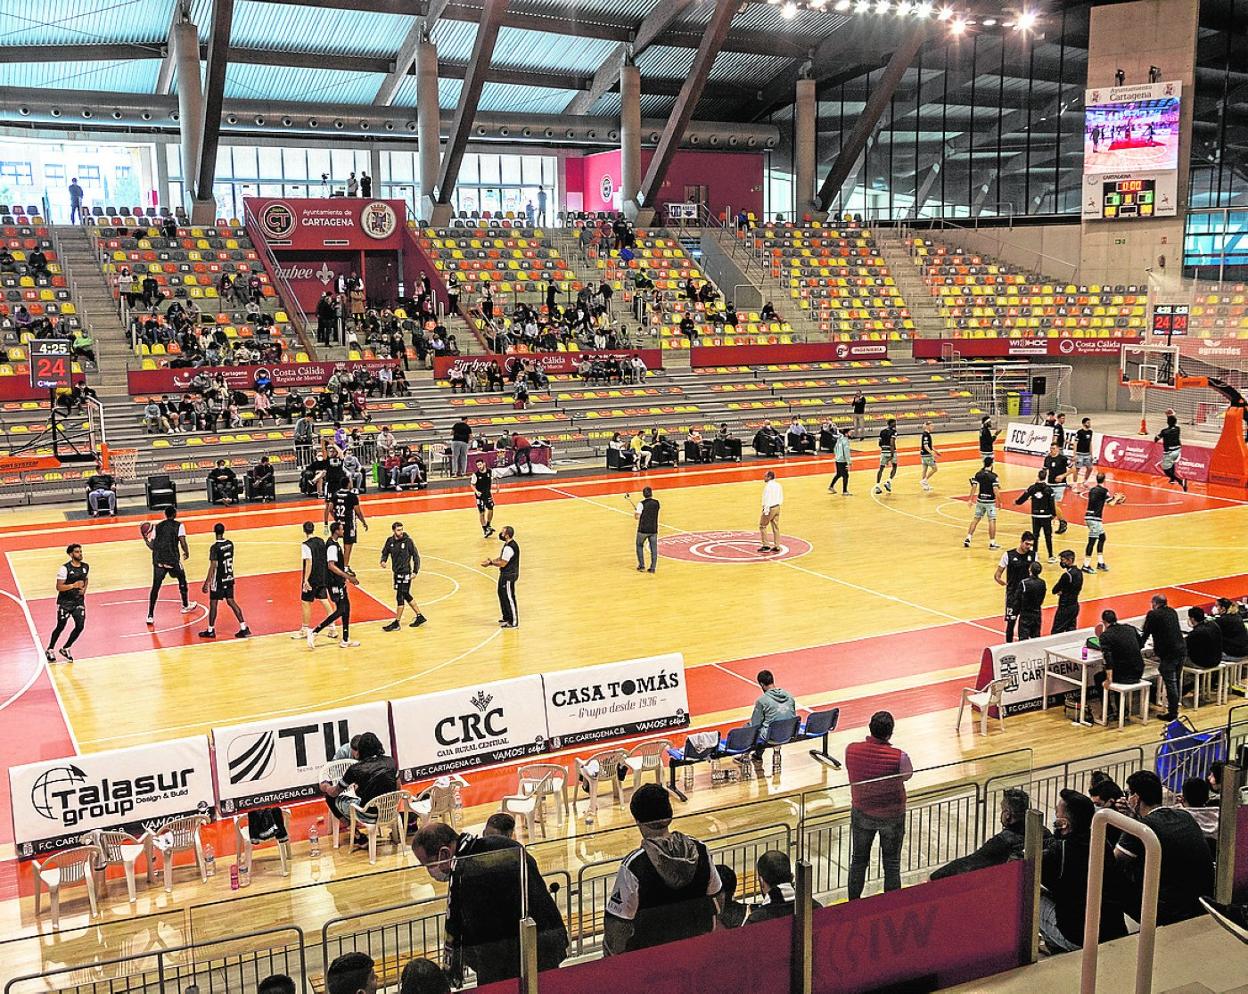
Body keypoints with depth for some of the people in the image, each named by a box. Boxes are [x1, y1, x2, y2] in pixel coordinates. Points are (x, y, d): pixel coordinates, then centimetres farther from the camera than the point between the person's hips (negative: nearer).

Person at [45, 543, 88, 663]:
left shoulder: (85, 567, 2)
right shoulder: (65, 569, -16)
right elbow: (59, 587, -17)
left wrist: (84, 589, 3)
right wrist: (73, 585, -28)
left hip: (79, 601, 5)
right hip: (65, 602, -5)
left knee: (80, 626, -4)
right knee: (61, 627, 3)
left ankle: (65, 649, 15)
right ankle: (49, 650, 23)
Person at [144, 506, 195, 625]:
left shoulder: (157, 526, 12)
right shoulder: (179, 525, 1)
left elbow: (152, 546, 8)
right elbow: (183, 543, -8)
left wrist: (145, 539, 24)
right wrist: (187, 553, 10)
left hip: (158, 560, 3)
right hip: (172, 560, -2)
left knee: (155, 587, 4)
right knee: (182, 579, 23)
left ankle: (150, 616, -3)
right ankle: (186, 606, 37)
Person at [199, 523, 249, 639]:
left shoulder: (215, 547, -19)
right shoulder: (230, 544, 1)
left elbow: (213, 567, -20)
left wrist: (207, 582, -16)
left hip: (219, 580, -7)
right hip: (229, 578, 7)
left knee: (213, 604, 6)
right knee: (231, 601, 12)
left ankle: (210, 631, 15)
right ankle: (244, 628, 7)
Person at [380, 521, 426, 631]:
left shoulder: (408, 541, -12)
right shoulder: (390, 541, 2)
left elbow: (416, 556, -8)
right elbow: (385, 553, 15)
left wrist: (415, 571, -13)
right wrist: (383, 561, -7)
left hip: (405, 573, -7)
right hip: (396, 572, 7)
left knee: (400, 597, -5)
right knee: (406, 595, 16)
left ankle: (397, 623, 2)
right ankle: (420, 617, 29)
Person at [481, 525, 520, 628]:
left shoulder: (509, 548, -26)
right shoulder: (509, 544, 8)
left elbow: (502, 563, -23)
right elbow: (502, 558, 17)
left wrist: (491, 563, -12)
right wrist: (492, 561, 4)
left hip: (508, 576, -11)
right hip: (506, 574, 11)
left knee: (509, 598, -2)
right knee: (502, 594, 21)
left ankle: (514, 622, 6)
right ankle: (507, 617, 34)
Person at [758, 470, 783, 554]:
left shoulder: (768, 486, -18)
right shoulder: (778, 485, 8)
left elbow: (768, 499, -21)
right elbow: (781, 498, 13)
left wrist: (766, 510, -19)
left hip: (770, 508, -8)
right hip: (777, 507, 8)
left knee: (762, 526, 3)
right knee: (775, 527, 11)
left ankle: (766, 546, 1)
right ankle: (776, 546, 13)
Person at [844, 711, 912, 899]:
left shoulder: (851, 750, -19)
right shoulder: (899, 757, -27)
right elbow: (908, 775, -5)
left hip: (861, 813, 3)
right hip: (891, 816, -2)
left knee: (858, 861, 20)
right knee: (892, 863, 16)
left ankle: (853, 904, 32)